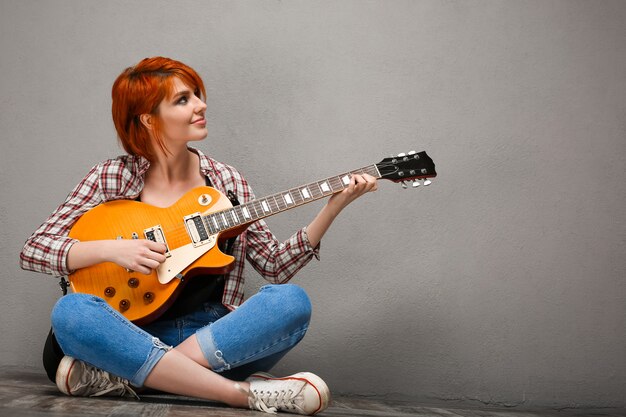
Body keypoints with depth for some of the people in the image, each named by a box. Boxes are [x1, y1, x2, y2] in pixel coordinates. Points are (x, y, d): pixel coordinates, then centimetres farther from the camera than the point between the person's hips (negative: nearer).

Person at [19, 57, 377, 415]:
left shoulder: (226, 181, 9)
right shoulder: (111, 178, 3)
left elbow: (276, 266, 6)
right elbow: (33, 250, 1)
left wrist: (333, 207, -4)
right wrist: (110, 249, -15)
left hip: (215, 335, 2)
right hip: (136, 331, -1)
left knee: (291, 302, -26)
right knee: (71, 311, -32)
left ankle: (125, 376, -28)